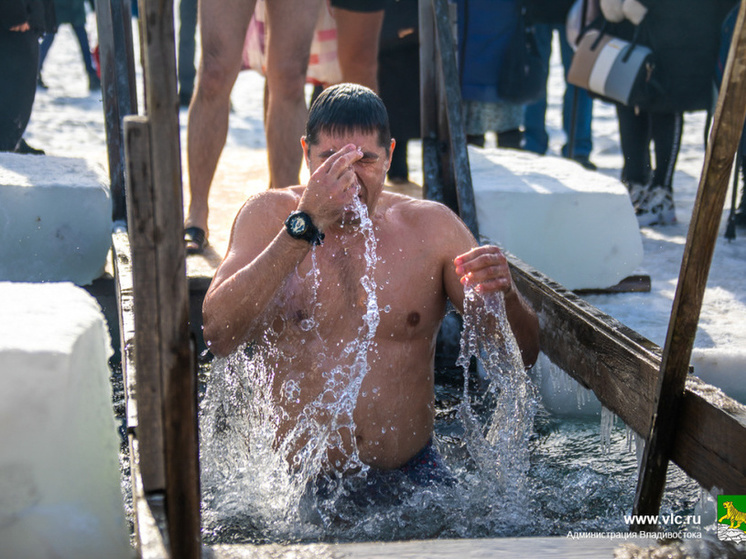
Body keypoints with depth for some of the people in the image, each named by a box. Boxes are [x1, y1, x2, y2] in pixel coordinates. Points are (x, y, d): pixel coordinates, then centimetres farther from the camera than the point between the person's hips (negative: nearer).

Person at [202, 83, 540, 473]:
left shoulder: (431, 227, 3)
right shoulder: (269, 215, 0)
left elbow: (523, 356, 2)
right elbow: (218, 334, -18)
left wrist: (504, 295, -21)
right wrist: (304, 225, -23)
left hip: (408, 475, 2)